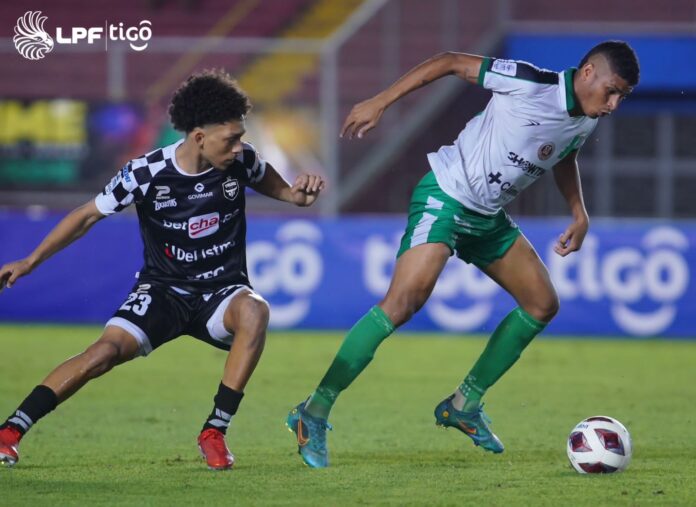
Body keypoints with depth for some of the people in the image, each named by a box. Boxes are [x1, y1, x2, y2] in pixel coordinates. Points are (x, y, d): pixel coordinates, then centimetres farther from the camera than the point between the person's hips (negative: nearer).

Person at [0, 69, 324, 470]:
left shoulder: (241, 161, -9)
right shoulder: (148, 173, -15)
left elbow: (271, 185, 15)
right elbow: (88, 215, -2)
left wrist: (299, 194, -8)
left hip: (222, 292, 1)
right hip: (164, 290, -1)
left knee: (255, 310, -34)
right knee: (106, 351, -25)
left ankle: (216, 431, -26)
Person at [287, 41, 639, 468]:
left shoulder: (587, 121, 2)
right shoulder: (529, 83, -22)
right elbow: (453, 62, -13)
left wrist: (579, 212, 14)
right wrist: (380, 103, -14)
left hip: (488, 217, 9)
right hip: (445, 196, -9)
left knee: (543, 305, 9)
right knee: (406, 300, -24)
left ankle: (464, 405, 20)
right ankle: (314, 413, -21)